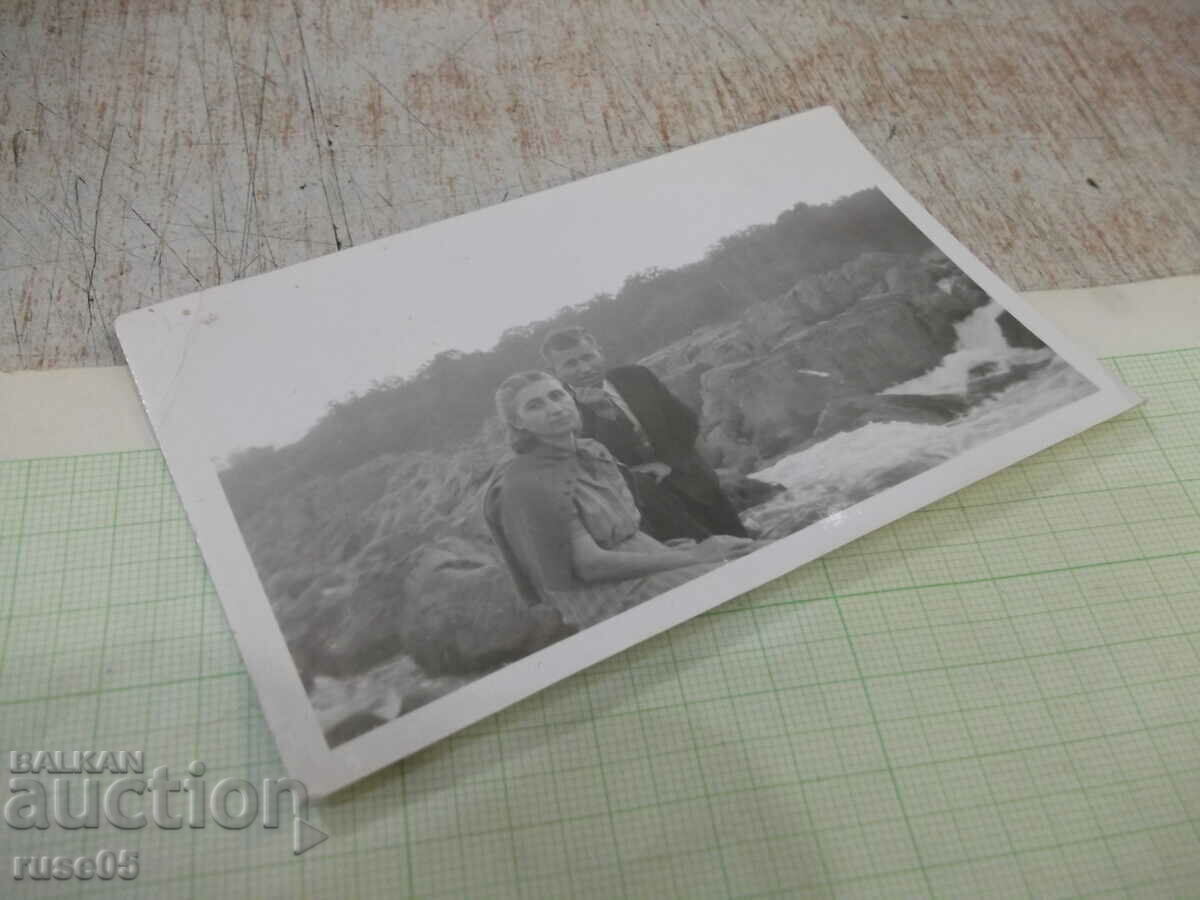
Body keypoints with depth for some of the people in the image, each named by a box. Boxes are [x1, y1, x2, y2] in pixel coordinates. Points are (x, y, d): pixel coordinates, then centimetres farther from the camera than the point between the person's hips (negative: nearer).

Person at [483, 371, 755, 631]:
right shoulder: (525, 485, -17)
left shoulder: (591, 451, 7)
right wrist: (693, 556, -18)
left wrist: (661, 551, -1)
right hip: (610, 601, -8)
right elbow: (589, 564, -19)